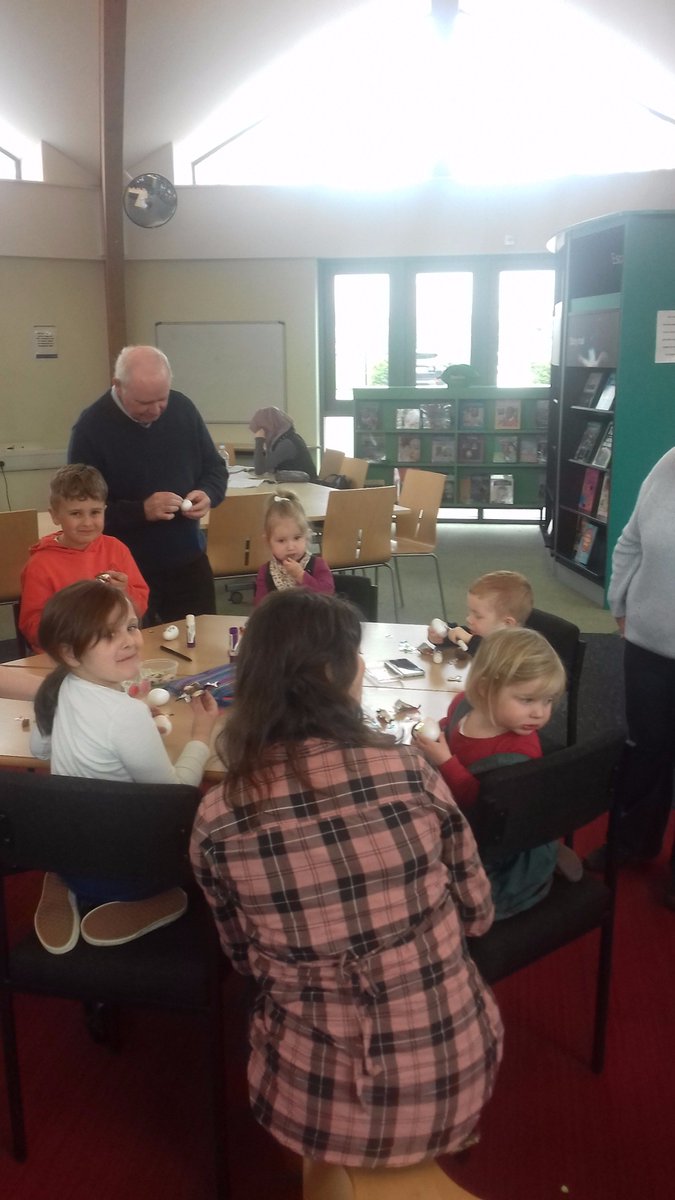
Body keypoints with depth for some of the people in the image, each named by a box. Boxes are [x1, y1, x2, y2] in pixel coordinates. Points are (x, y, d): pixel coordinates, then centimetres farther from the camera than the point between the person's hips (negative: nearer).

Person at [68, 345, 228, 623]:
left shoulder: (182, 408, -1)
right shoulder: (91, 428, -14)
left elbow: (215, 467, 10)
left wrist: (208, 494, -12)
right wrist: (141, 511, -26)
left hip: (189, 561, 4)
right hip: (127, 570, -4)